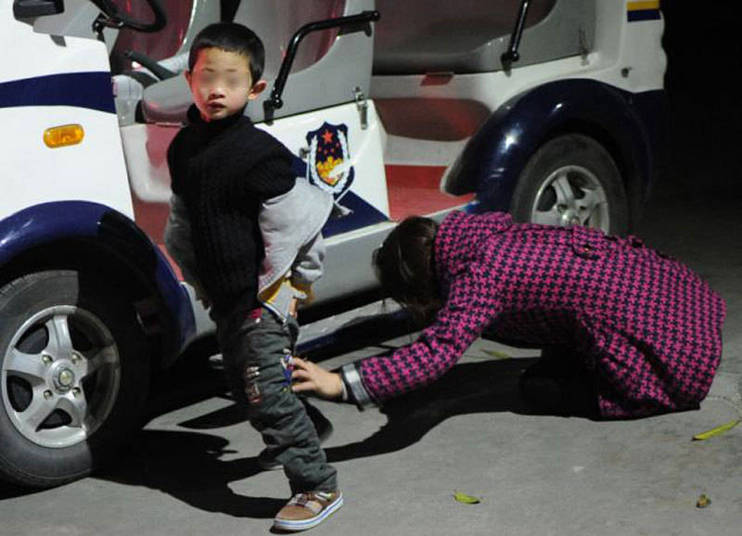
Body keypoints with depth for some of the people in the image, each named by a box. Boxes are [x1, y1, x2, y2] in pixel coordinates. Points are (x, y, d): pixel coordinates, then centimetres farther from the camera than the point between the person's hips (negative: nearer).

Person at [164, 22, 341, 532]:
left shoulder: (260, 154, -19)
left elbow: (292, 223, -17)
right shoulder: (183, 148, 6)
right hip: (227, 298, 8)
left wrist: (284, 288, -11)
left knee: (268, 391, -9)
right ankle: (290, 445, 42)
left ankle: (318, 486, 2)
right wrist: (198, 279, 19)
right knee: (243, 383, 19)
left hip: (266, 297, -8)